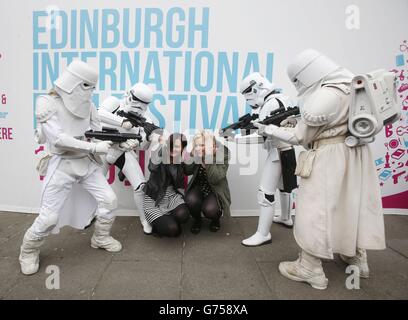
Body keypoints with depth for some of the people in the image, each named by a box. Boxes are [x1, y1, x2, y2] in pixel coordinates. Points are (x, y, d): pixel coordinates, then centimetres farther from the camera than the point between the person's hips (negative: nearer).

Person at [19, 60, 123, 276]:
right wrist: (94, 147, -25)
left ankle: (101, 238, 26)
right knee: (49, 218, -3)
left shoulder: (88, 106, 4)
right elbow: (58, 139, -21)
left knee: (109, 199, 2)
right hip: (61, 165, -5)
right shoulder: (47, 103, -12)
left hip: (87, 163, 5)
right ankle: (29, 251, 27)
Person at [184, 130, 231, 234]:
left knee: (209, 209, -30)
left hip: (216, 191, -2)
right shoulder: (195, 154, -11)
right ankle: (197, 220, 6)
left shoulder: (222, 153, -21)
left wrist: (209, 157, -40)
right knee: (191, 200, -29)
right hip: (198, 188, 3)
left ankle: (216, 219, 10)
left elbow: (215, 179, -31)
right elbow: (187, 171, -16)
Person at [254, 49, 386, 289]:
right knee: (351, 204, 19)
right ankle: (357, 259, 35)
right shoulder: (349, 83, 8)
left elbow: (300, 137, -13)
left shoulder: (324, 96, -21)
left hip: (329, 159, -9)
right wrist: (298, 121, 6)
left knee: (314, 209, 0)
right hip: (353, 155, 9)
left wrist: (269, 130, -2)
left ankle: (310, 270, 10)